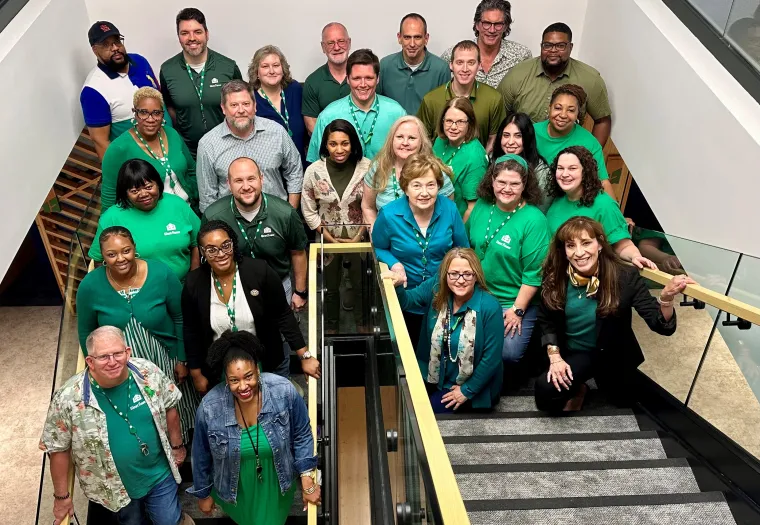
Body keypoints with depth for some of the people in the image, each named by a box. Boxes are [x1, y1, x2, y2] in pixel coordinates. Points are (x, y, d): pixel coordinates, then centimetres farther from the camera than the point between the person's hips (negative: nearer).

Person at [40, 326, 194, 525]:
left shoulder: (148, 372, -17)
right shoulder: (69, 399, -25)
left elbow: (169, 408, 0)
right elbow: (58, 449, -12)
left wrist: (176, 445, 9)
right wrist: (62, 496, -5)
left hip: (160, 474, 2)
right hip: (115, 487, -1)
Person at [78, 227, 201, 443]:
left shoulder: (161, 274, -20)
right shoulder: (90, 286, -17)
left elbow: (180, 319, -7)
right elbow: (86, 333, -1)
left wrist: (182, 360, -3)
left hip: (164, 361, 0)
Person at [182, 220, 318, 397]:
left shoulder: (260, 271, -19)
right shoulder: (194, 283, -13)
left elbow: (283, 316, -12)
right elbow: (191, 332, 0)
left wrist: (305, 356, -12)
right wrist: (196, 375, 5)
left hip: (269, 363, -1)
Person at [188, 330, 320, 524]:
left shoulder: (284, 392, -29)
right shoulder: (210, 407, -28)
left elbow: (302, 436, -12)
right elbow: (202, 455, -9)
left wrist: (307, 482, -11)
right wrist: (203, 493, 4)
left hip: (276, 483, 0)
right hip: (235, 488, 0)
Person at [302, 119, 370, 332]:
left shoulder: (367, 168, -17)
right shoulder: (314, 171, -14)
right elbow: (309, 212, -7)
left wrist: (358, 237, -12)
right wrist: (331, 239, -9)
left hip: (359, 239, 0)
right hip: (328, 240, 1)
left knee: (362, 285, 17)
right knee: (331, 287, 19)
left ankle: (363, 324, 43)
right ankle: (331, 328, 42)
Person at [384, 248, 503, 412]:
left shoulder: (489, 307, -24)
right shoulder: (437, 287, -10)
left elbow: (492, 357, -19)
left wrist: (467, 390, -13)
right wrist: (396, 286, -35)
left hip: (470, 385, -4)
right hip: (434, 375, 5)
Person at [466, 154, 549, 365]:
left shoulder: (534, 220, -19)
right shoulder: (482, 205, -2)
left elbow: (534, 273, -17)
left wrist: (517, 310, -16)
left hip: (515, 302, -5)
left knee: (507, 353, -14)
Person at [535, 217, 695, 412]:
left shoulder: (625, 276, -24)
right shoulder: (555, 276, -18)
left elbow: (661, 325, -27)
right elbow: (546, 321, -3)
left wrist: (666, 297, -48)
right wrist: (554, 357, -15)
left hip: (611, 354, 0)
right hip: (570, 352, 0)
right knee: (545, 390, -24)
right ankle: (577, 390, 11)